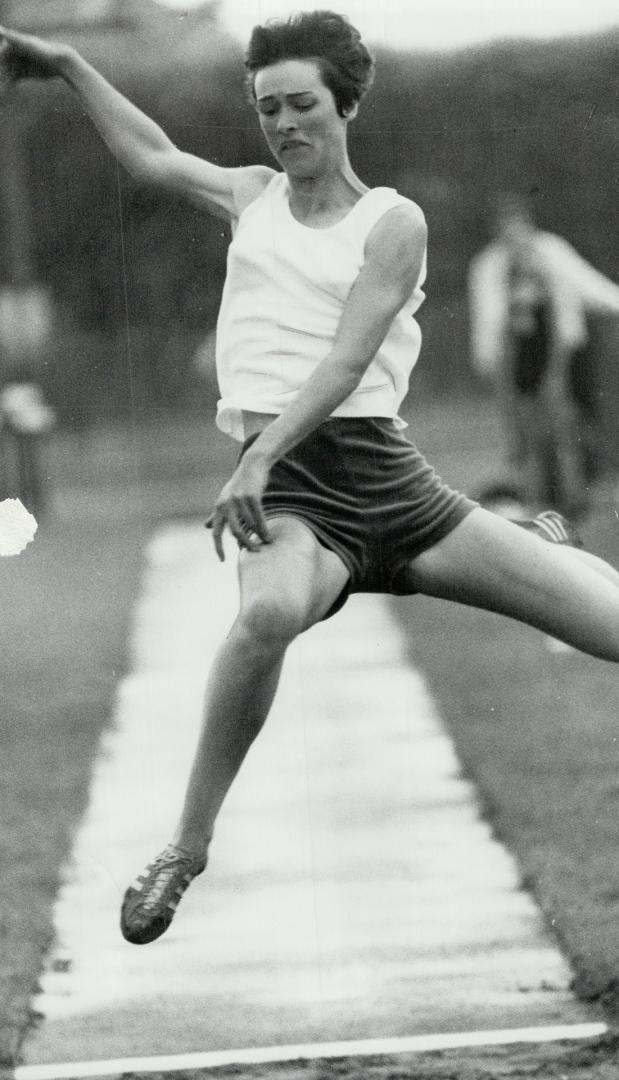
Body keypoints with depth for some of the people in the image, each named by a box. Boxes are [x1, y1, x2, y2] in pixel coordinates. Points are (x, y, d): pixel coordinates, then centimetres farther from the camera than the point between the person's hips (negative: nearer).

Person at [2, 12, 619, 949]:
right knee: (271, 611, -38)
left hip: (384, 474, -1)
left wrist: (261, 456, -23)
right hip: (292, 495, 1)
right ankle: (187, 849, -29)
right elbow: (153, 156, 33)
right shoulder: (254, 198, 16)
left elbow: (348, 360, -10)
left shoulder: (393, 223, 2)